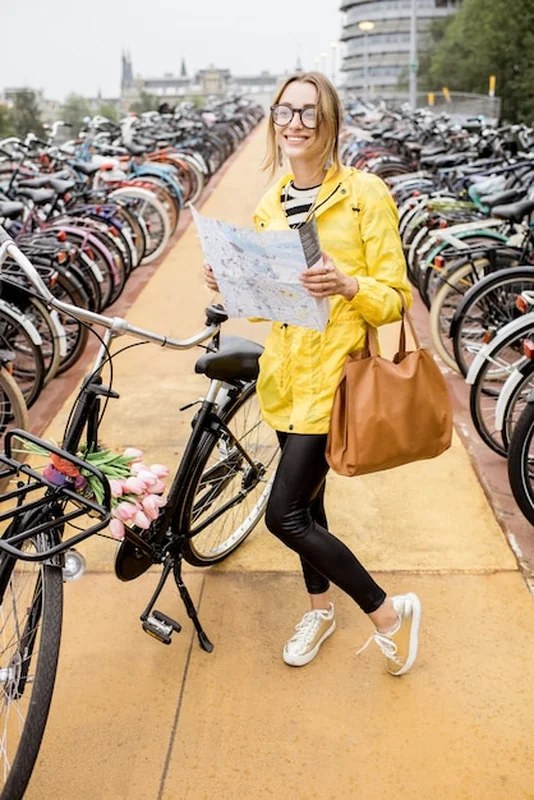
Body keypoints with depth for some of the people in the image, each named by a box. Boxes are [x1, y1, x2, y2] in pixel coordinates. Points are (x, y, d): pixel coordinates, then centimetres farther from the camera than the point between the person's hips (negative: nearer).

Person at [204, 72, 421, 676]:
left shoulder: (365, 194, -10)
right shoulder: (269, 205, 7)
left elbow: (395, 299, -11)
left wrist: (348, 285, -30)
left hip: (334, 373, -6)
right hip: (285, 372, 7)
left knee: (284, 515, -9)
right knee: (305, 498, 19)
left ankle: (389, 613, 11)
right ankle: (320, 609, 42)